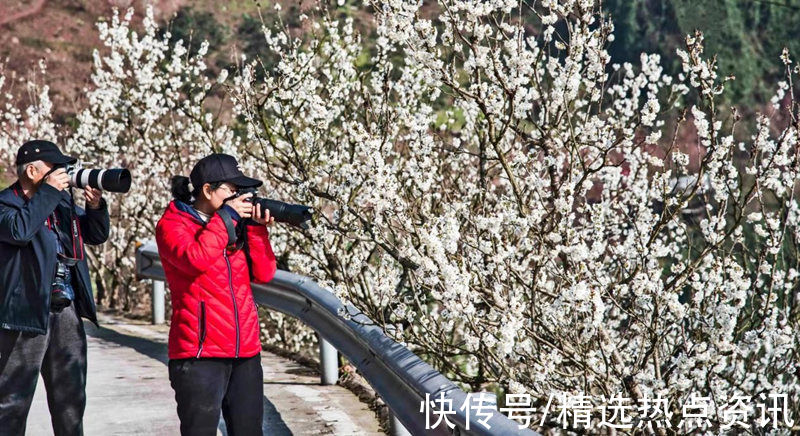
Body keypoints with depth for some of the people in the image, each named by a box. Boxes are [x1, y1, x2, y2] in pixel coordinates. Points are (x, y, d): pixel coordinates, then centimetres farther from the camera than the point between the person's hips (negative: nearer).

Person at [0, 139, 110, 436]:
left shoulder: (62, 201, 15)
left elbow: (98, 235, 19)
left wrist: (95, 207, -1)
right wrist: (48, 191, -19)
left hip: (66, 310, 7)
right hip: (26, 311, -7)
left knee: (70, 398, 14)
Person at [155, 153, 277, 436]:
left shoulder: (236, 223, 14)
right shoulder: (172, 225, -2)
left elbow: (263, 274, 10)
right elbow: (195, 258, -22)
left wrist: (257, 229, -2)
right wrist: (225, 217, -13)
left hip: (245, 351, 6)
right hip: (200, 353, -6)